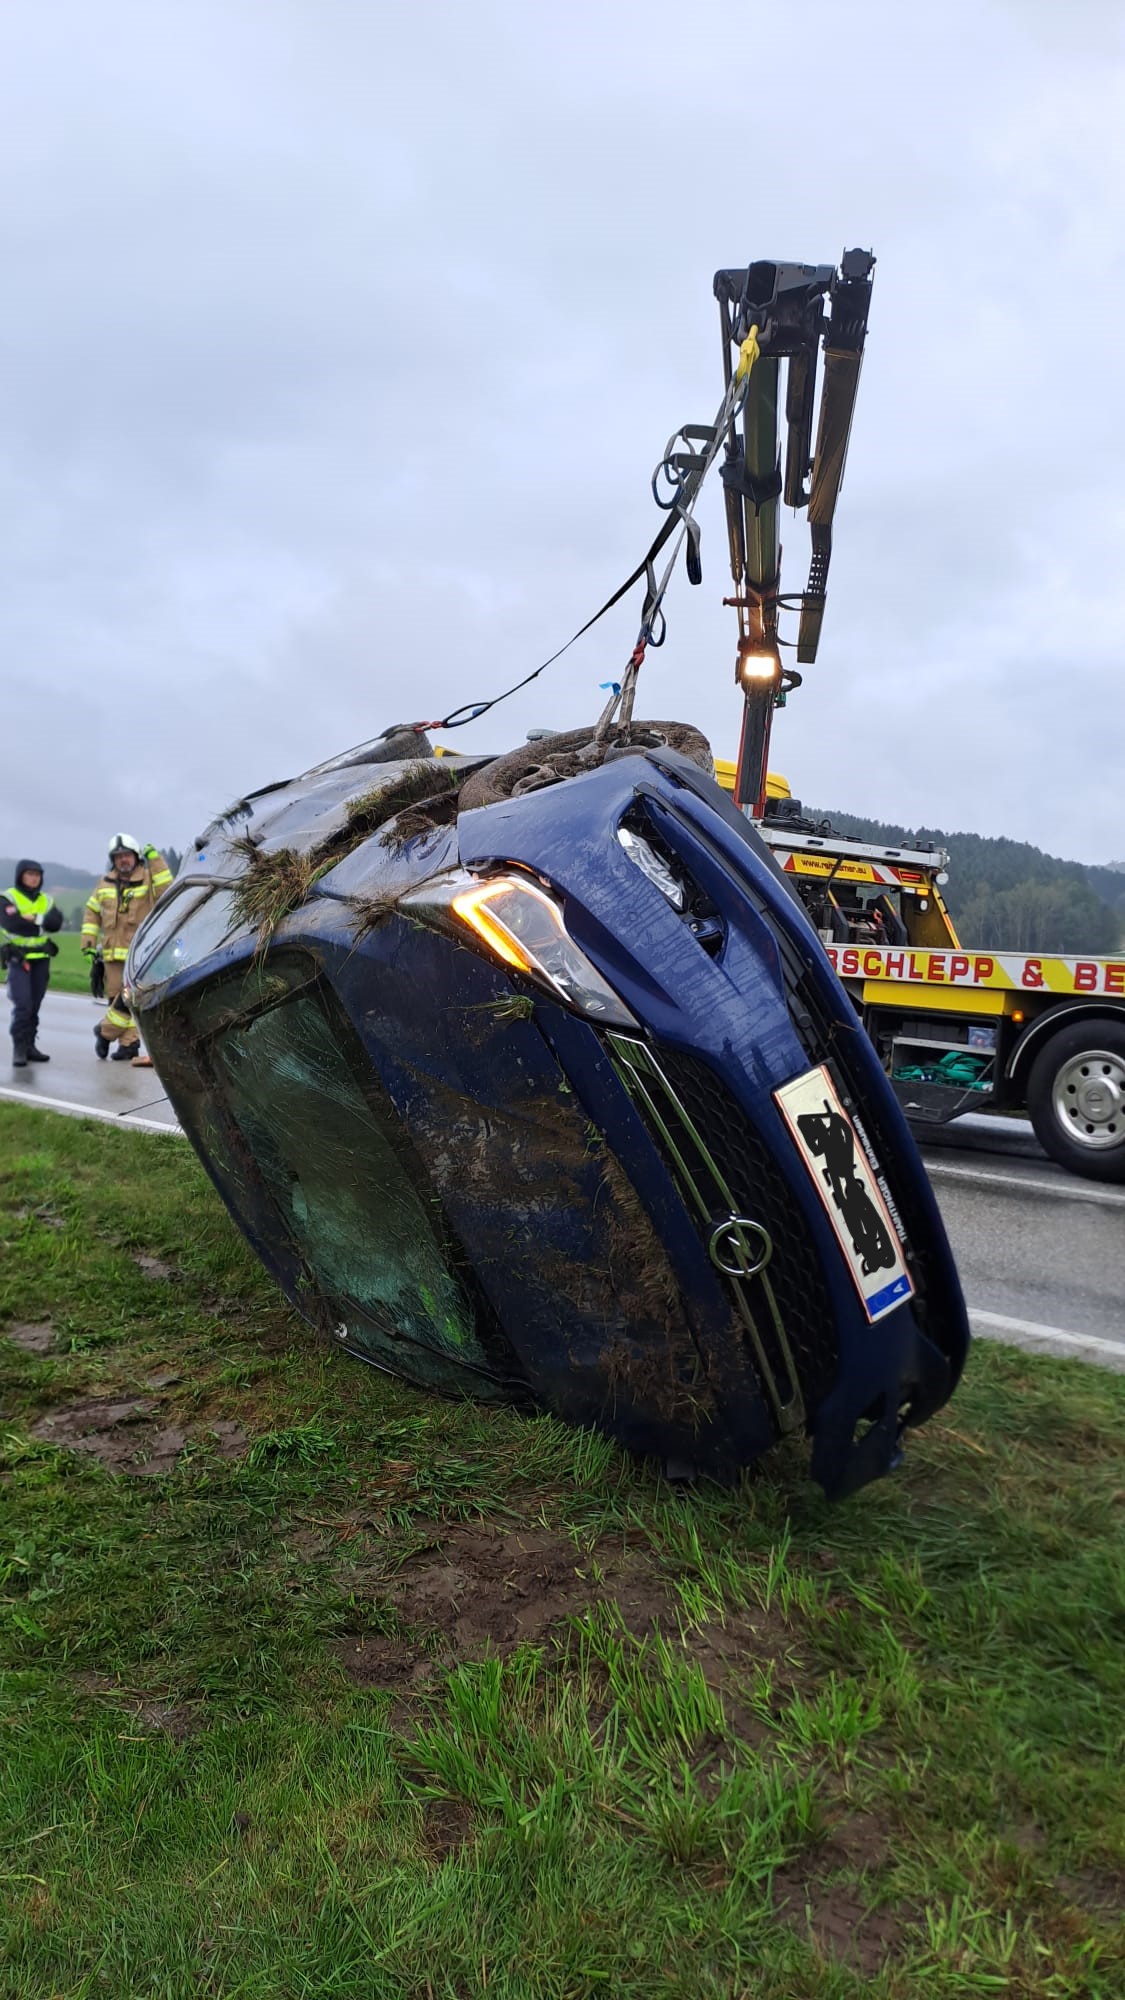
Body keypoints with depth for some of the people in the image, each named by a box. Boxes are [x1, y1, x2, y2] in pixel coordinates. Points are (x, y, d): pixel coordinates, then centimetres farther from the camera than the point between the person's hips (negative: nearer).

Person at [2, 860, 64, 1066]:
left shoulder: (47, 900, 13)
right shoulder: (7, 898, -1)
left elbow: (56, 923, -5)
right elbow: (12, 923, -18)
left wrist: (34, 918, -18)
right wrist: (41, 926, -12)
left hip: (41, 959, 5)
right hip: (17, 958, -5)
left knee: (34, 1005, 8)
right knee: (22, 1004, -13)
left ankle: (30, 1044, 16)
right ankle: (19, 1048, -8)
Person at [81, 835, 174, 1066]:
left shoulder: (148, 879, 0)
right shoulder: (105, 884, 13)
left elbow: (166, 892, -19)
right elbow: (91, 913, 20)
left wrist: (156, 861, -20)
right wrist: (89, 942, 10)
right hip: (113, 953, 4)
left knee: (129, 998, -10)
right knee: (116, 998, 6)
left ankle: (105, 1031, 8)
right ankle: (129, 1042, 14)